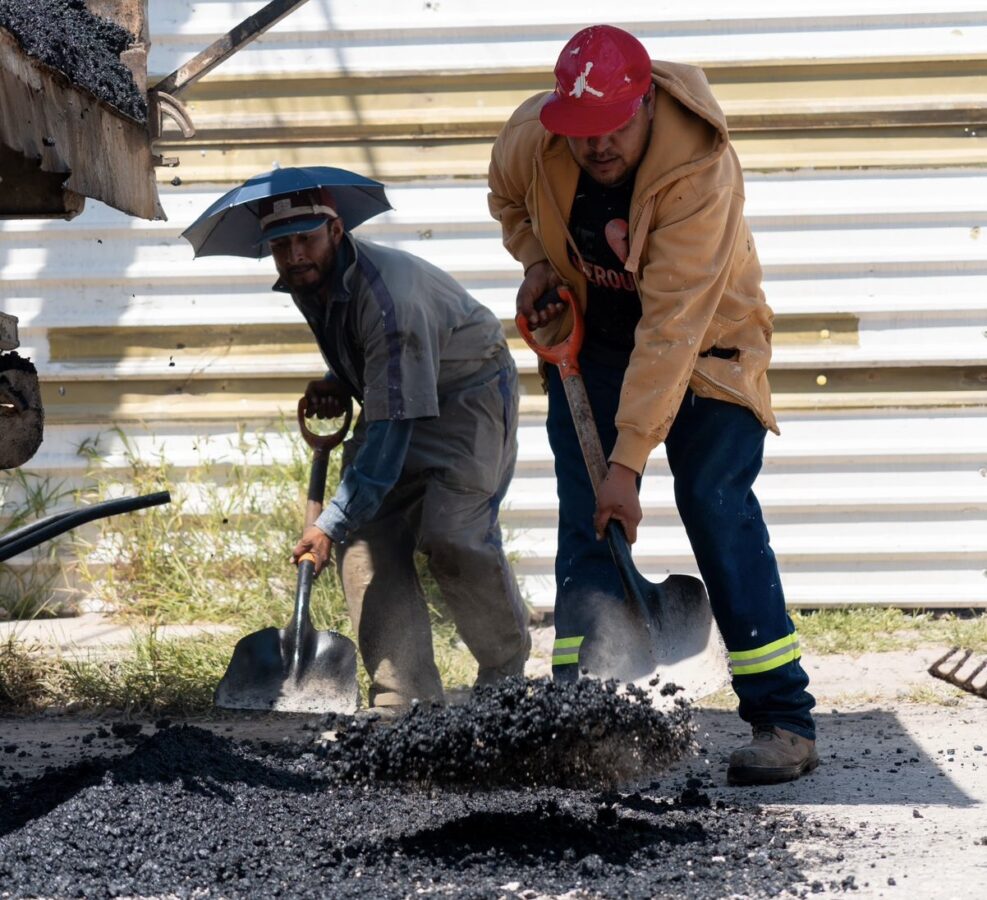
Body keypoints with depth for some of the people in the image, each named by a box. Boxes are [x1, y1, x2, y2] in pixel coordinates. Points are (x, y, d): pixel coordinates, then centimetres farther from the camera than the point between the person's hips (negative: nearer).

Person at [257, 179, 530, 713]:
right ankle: (405, 698, -12)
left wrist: (331, 525, -38)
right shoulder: (305, 286, -8)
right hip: (395, 400, 8)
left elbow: (391, 431, -37)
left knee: (450, 534, -24)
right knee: (367, 535, -11)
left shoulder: (387, 293, -35)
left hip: (468, 392, -8)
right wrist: (336, 385, -7)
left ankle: (507, 675, -3)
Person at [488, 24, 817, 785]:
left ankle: (785, 721, -10)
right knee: (584, 520, -2)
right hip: (589, 335, 4)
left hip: (702, 338, -4)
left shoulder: (701, 169, -35)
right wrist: (536, 260, -9)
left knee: (718, 509, -14)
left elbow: (671, 329, -37)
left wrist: (629, 462, -39)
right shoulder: (529, 138, -20)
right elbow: (509, 199, 10)